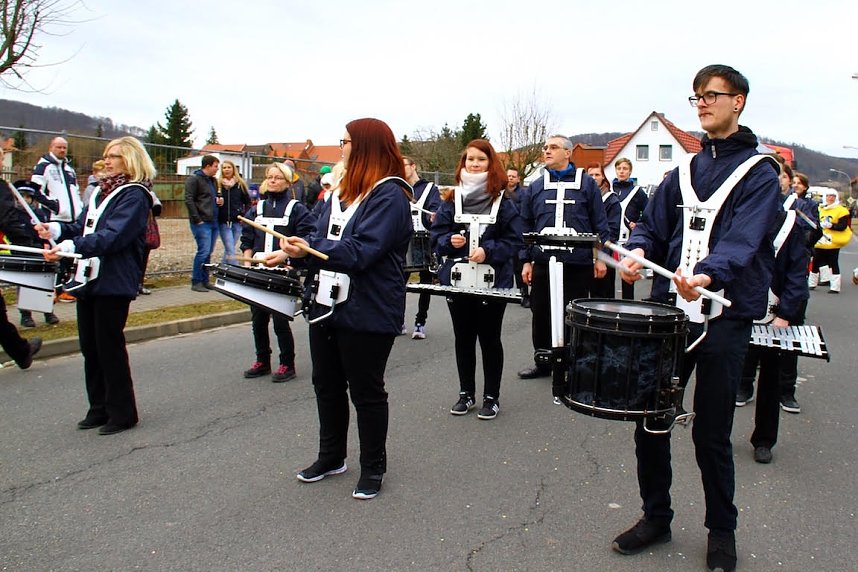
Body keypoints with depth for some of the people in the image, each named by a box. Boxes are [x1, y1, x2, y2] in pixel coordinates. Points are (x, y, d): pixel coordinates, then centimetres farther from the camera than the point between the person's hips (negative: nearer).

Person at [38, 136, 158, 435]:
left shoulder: (134, 195, -10)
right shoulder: (102, 192, 16)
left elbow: (112, 237, -22)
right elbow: (83, 226, 16)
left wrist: (71, 247, -32)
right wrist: (57, 229, -4)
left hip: (114, 284, -8)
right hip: (89, 279, 8)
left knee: (110, 348, -1)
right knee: (90, 348, 12)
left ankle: (122, 413, 11)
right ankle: (99, 408, 24)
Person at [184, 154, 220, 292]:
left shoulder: (213, 180, 18)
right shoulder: (194, 179, -6)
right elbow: (189, 200, -12)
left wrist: (218, 200, 8)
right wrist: (197, 219, -15)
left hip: (213, 222, 8)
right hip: (201, 222, -8)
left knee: (208, 252, 10)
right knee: (203, 251, -10)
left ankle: (205, 281, 16)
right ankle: (196, 282, -2)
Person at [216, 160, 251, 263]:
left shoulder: (240, 184, 6)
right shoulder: (218, 184, 3)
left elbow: (248, 202, 11)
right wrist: (217, 202, -11)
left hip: (237, 221, 2)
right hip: (223, 222, -2)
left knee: (228, 249, 11)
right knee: (230, 251, -10)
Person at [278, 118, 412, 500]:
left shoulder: (389, 195, -14)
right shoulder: (342, 192, 14)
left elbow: (362, 251, -24)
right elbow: (321, 242, 12)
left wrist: (311, 250, -28)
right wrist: (295, 252, -7)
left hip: (368, 312, -9)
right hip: (328, 305, 9)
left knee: (366, 391, 5)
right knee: (327, 384, 18)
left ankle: (373, 468, 23)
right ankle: (331, 457, 37)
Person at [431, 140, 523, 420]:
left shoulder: (503, 202, -3)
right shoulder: (452, 201, 5)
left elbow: (513, 241, -6)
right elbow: (436, 235, 5)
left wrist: (488, 251, -21)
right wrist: (450, 241, -15)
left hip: (493, 281, -3)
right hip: (457, 278, 3)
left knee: (489, 339, 7)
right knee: (463, 338, 12)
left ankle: (491, 397, 20)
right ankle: (466, 393, 26)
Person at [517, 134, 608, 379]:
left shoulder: (586, 184, 4)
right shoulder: (535, 187, 11)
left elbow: (599, 223, 3)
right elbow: (526, 226, 10)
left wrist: (600, 257, -2)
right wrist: (526, 260, 5)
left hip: (578, 263, -3)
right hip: (543, 262, 3)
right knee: (541, 315, 8)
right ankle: (542, 363, 23)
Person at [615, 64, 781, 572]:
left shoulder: (759, 173, -2)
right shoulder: (684, 171, 15)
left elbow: (743, 238, -18)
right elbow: (653, 225, 12)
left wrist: (707, 274, -36)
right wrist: (638, 250, -11)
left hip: (725, 316, -4)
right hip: (669, 309, 5)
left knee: (711, 433, 3)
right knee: (649, 421, 7)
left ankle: (722, 531, 26)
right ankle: (656, 517, 27)